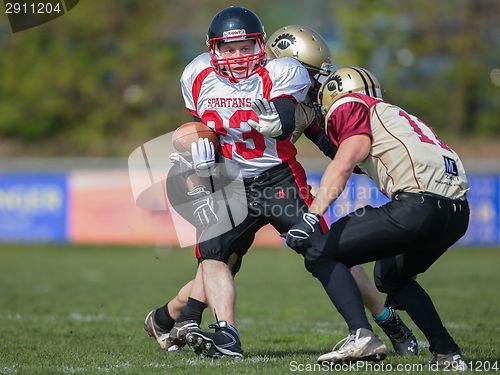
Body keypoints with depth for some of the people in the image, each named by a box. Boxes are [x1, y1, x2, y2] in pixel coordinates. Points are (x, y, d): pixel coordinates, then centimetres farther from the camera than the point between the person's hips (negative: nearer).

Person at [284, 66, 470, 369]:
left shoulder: (351, 106, 9)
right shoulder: (395, 115, 34)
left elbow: (344, 163, -6)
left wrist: (312, 216, -14)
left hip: (420, 205, -8)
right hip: (458, 212, 8)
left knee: (318, 251, -1)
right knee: (391, 275, 32)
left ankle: (360, 335, -10)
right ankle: (447, 354, 23)